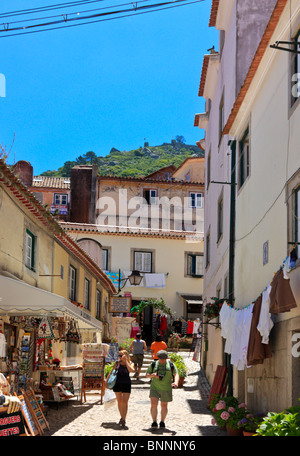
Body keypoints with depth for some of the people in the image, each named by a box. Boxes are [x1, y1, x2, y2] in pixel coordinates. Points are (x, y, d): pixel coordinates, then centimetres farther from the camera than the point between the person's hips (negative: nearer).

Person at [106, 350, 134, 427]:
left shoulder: (130, 363, 0)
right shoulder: (117, 363, 5)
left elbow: (131, 370, -20)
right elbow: (112, 371, 12)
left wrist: (125, 360, -16)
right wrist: (107, 380, 4)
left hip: (126, 384, -2)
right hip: (117, 383, 2)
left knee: (125, 402, -5)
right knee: (119, 401, 7)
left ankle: (124, 420, 2)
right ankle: (122, 417, 25)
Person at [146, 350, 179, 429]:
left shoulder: (171, 365, 1)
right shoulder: (153, 365, 3)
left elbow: (176, 375, -8)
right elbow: (147, 375, 6)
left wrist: (176, 382, -29)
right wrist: (153, 375, -16)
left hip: (166, 389, 0)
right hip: (155, 388, 0)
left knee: (164, 406, 9)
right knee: (154, 404, -13)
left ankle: (162, 421, 24)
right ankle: (154, 422, -9)